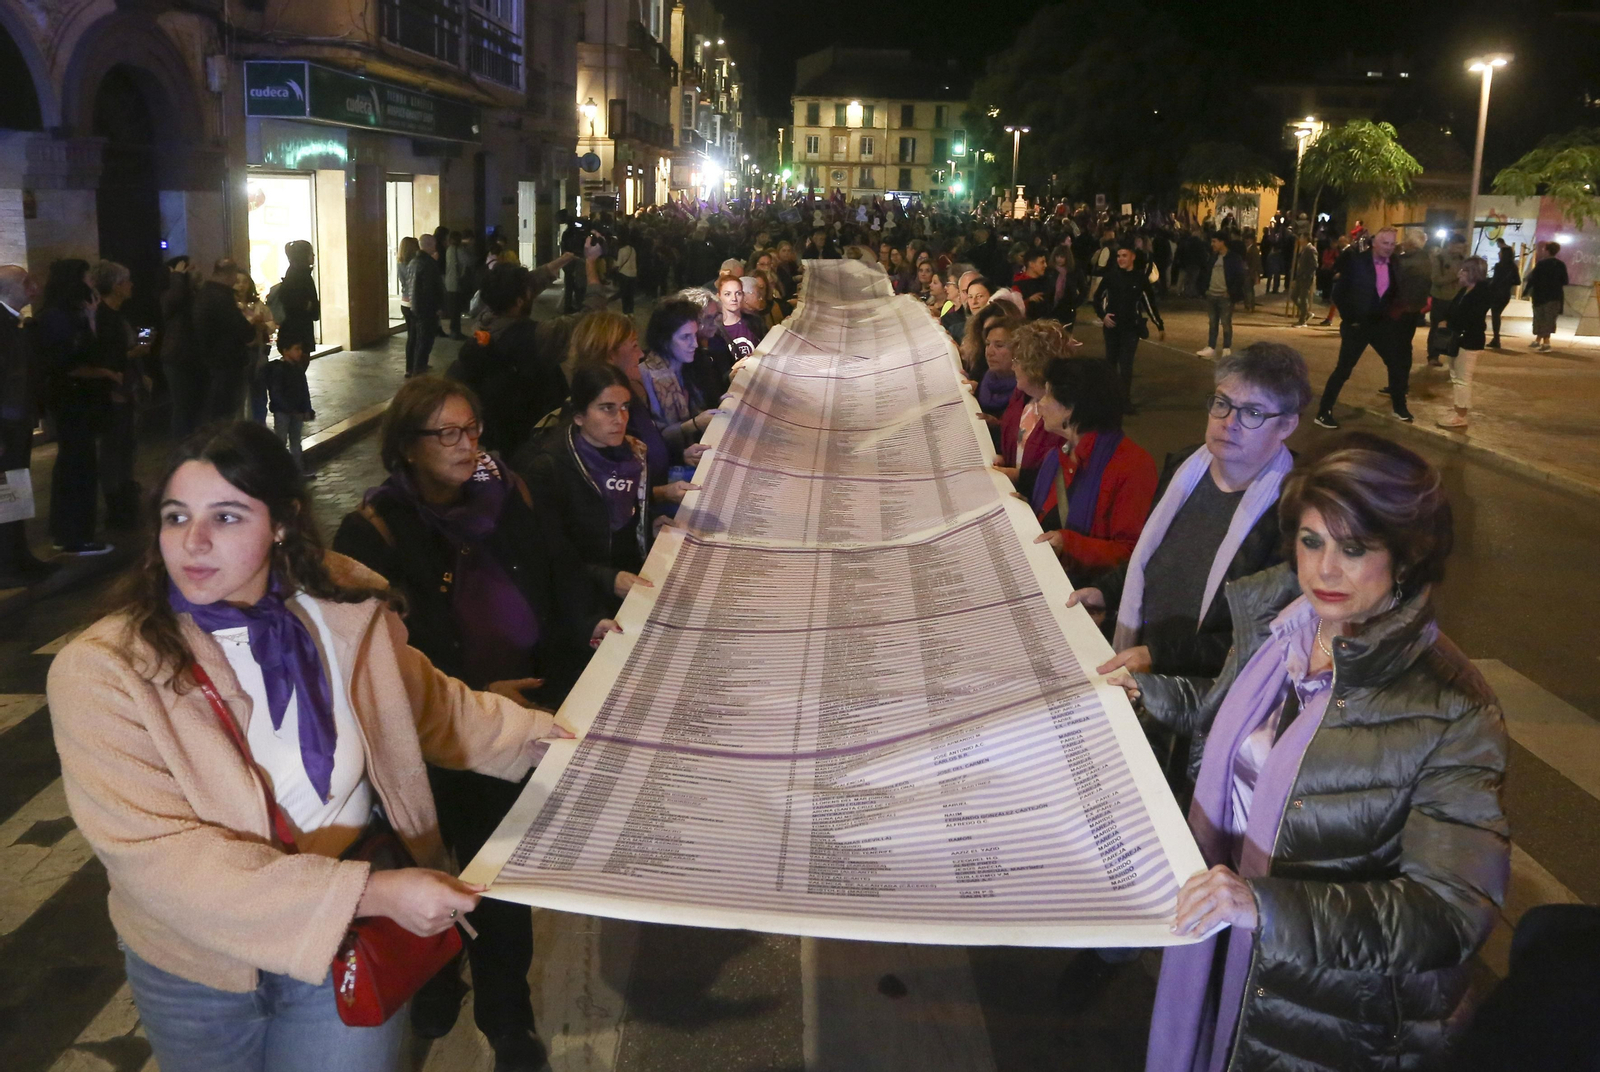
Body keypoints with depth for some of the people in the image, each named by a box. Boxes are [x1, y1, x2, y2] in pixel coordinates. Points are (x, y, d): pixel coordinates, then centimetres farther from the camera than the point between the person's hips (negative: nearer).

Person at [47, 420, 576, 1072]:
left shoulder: (343, 608, -11)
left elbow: (431, 706, 9)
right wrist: (367, 892, -33)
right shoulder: (100, 671, -22)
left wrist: (542, 733, 3)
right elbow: (159, 853, -28)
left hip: (352, 944, 1)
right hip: (196, 967, -1)